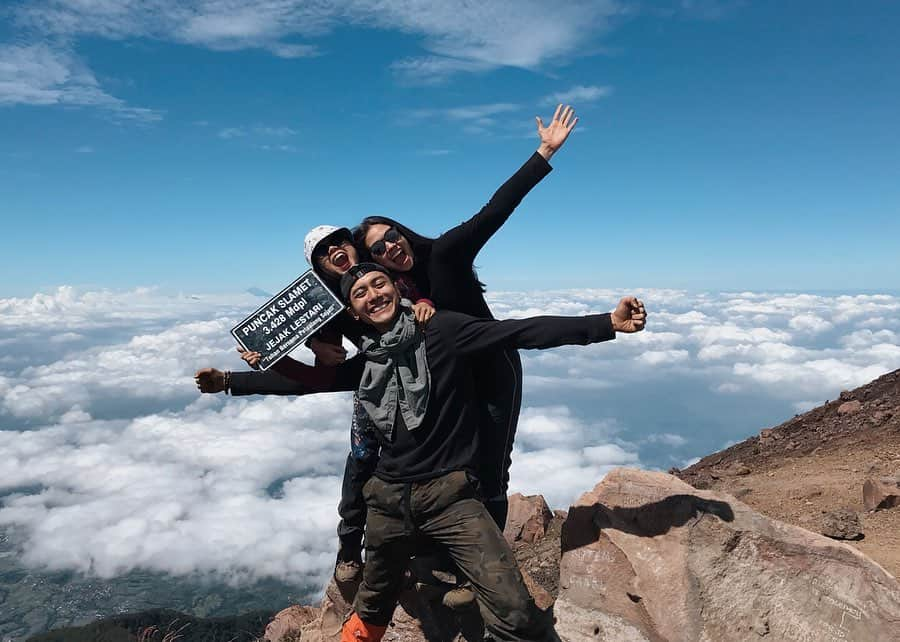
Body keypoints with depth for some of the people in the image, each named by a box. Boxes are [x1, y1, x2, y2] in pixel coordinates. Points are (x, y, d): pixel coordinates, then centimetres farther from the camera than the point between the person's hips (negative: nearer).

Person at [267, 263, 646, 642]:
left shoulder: (441, 331, -9)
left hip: (449, 493, -5)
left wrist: (609, 323, -21)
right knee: (373, 606, 26)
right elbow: (318, 379, 24)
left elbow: (524, 332, -16)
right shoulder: (366, 362, 7)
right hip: (388, 497, 5)